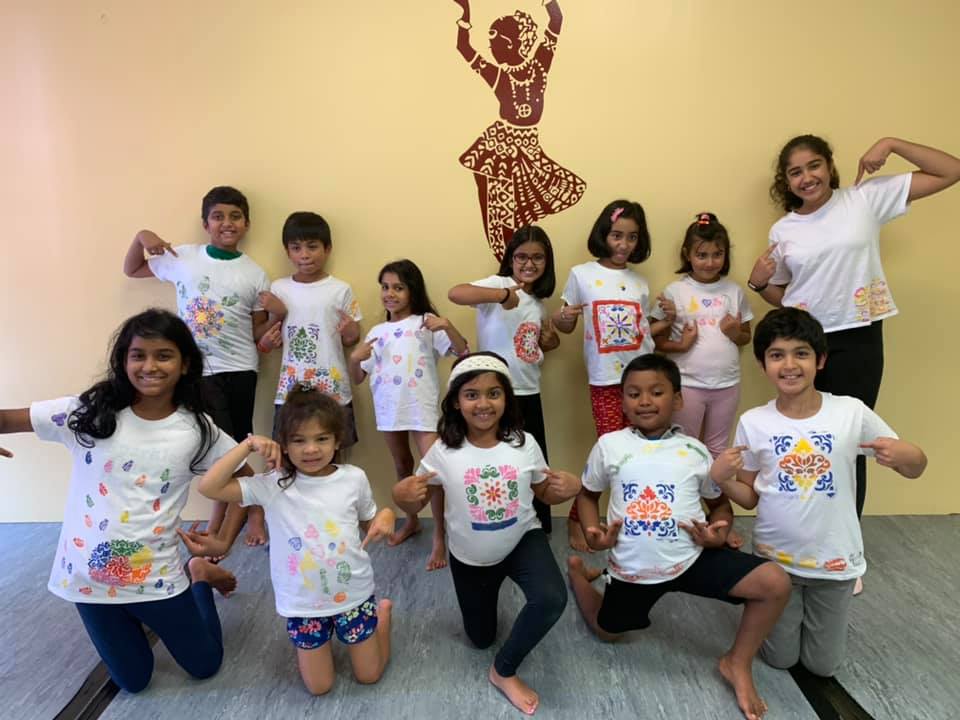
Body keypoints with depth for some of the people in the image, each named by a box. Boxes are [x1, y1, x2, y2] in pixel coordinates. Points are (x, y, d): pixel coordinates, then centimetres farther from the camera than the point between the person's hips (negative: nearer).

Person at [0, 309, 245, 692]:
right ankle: (135, 621, 46)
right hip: (89, 575, 1)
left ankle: (199, 575, 38)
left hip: (156, 577, 0)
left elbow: (247, 481, -2)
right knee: (133, 681, 18)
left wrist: (225, 541, -7)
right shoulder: (88, 412, -12)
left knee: (204, 666, 18)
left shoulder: (197, 430, -12)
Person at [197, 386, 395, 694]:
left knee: (368, 675, 18)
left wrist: (386, 515, -18)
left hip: (354, 594, 0)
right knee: (319, 687, 15)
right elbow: (208, 487, -24)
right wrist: (249, 444, -27)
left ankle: (383, 612, 42)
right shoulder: (273, 485, -15)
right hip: (304, 603, 0)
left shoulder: (354, 478, -11)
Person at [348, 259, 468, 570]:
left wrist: (448, 326, -26)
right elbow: (357, 378, 11)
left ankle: (439, 537, 6)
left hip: (422, 408, -5)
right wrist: (354, 358, -9)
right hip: (389, 409, 5)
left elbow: (462, 352, -11)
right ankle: (412, 521, 39)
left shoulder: (426, 324, -3)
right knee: (402, 466, 19)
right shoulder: (377, 331, 10)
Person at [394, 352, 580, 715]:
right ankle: (488, 591, 53)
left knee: (552, 600, -29)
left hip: (523, 541, 0)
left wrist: (569, 488, -24)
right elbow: (416, 502, -9)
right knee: (480, 638, 17)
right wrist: (402, 496, -33)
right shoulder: (443, 451, -19)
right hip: (471, 558, 1)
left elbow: (544, 494, -1)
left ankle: (503, 671, -1)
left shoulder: (524, 444, -15)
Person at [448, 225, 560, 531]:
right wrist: (503, 294, -38)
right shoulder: (498, 284, -11)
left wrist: (550, 340, 3)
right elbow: (455, 294, -31)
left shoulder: (538, 302, 11)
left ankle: (540, 529, 34)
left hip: (529, 394, 7)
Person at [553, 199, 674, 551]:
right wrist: (560, 318, -17)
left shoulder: (639, 282, 12)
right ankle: (576, 519, 13)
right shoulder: (581, 274, 1)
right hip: (606, 380, -4)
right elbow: (566, 327, 4)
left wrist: (668, 321, 2)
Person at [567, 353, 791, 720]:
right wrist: (593, 534, -11)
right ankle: (577, 573, 51)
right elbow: (587, 494, 5)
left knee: (776, 584, -17)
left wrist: (718, 532, -13)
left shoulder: (694, 451, -5)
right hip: (633, 568, 0)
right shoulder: (609, 446, -8)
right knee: (607, 631, 20)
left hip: (693, 558, 1)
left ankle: (737, 664, 9)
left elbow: (720, 502, 8)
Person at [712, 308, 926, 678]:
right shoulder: (752, 422, -12)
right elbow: (750, 497, -2)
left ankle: (811, 614, 46)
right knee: (780, 659, 15)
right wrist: (721, 478, -23)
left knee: (823, 665, 17)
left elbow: (916, 467, -3)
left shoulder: (852, 412, -14)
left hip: (834, 560, 0)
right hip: (775, 558, 0)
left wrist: (902, 455, -26)